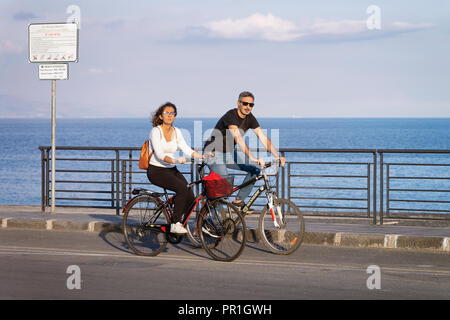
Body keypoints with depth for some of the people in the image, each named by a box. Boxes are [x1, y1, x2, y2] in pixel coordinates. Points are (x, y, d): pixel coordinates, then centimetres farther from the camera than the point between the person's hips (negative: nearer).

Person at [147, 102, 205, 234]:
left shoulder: (176, 131, 7)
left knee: (190, 197, -14)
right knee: (182, 187, -29)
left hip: (171, 170, 6)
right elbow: (159, 154, -23)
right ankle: (175, 224, -22)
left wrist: (203, 156, -14)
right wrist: (175, 160, -40)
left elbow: (187, 150, 2)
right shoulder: (156, 131, -12)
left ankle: (176, 224, 6)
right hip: (156, 171, -6)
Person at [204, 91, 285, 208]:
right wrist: (252, 157, -50)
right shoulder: (231, 115, -25)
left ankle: (238, 201, 4)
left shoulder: (250, 118, -2)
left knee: (255, 170, -4)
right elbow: (238, 138, -39)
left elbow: (263, 138, -8)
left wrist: (277, 156, -22)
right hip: (214, 153, -8)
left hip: (229, 153, 8)